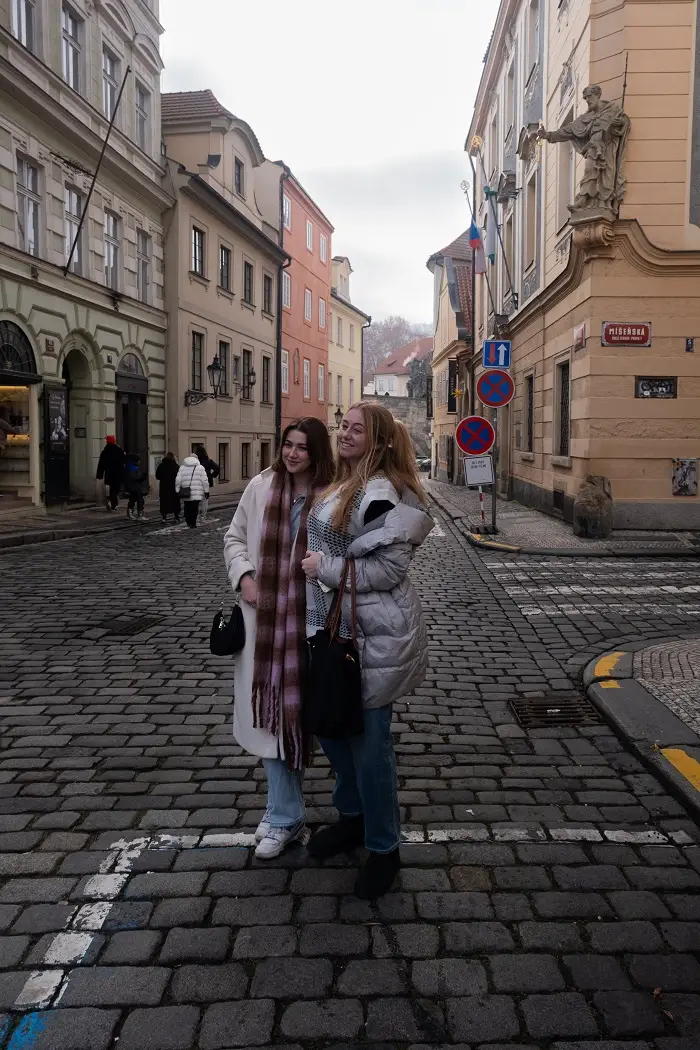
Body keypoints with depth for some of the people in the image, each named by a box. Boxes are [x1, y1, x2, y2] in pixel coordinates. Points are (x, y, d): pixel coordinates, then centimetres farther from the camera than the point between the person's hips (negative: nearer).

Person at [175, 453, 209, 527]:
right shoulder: (200, 467, 4)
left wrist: (177, 491, 9)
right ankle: (193, 523, -2)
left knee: (187, 508, 14)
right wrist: (206, 491, 6)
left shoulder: (182, 468, 9)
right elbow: (205, 481, 0)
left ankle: (188, 521, 14)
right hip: (197, 493, -2)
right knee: (195, 509, 0)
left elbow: (178, 481, 3)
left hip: (186, 493, 2)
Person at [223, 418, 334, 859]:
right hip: (265, 619, 3)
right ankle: (285, 814, 27)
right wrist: (243, 576, -1)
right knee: (275, 712, 10)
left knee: (309, 709, 8)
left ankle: (284, 813, 29)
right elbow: (235, 538, 13)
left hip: (311, 620, -3)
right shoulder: (261, 487, 3)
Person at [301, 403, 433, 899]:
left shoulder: (380, 492, -19)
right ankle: (354, 816, 43)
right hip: (337, 629, 10)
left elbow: (390, 567, -23)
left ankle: (384, 847, 22)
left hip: (373, 638, -10)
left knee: (368, 740, 2)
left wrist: (325, 568, -18)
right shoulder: (344, 486, 12)